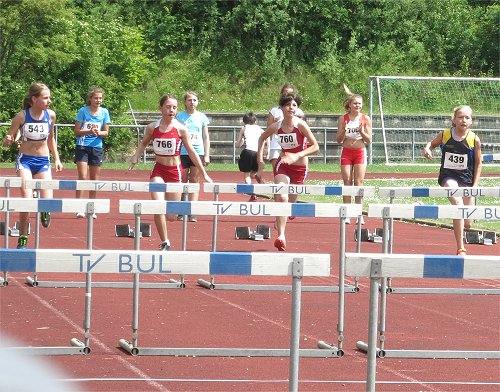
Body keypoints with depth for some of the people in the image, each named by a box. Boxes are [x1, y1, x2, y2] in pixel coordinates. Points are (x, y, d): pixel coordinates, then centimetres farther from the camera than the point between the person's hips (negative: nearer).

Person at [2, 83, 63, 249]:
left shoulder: (50, 115, -3)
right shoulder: (22, 116, -13)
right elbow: (7, 140, -4)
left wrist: (57, 159, 11)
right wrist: (8, 141, -27)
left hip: (43, 161, 3)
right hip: (25, 160, -3)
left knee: (48, 201, -12)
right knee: (27, 199, -17)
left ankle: (44, 211, 27)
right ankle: (22, 239, -2)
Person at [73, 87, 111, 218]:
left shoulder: (104, 112, 4)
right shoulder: (83, 111, -4)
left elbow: (106, 132, 7)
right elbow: (76, 131, -4)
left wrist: (99, 133, -15)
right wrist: (89, 131, -20)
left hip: (97, 148, 3)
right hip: (82, 147, -3)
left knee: (94, 179, 6)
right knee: (83, 177, -11)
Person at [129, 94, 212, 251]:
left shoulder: (181, 129, -7)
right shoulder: (152, 128, -3)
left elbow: (191, 152, 1)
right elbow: (144, 143, 17)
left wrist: (204, 174, 2)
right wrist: (135, 158, 3)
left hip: (175, 171, 0)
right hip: (158, 170, 0)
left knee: (171, 216, 3)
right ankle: (164, 243, -7)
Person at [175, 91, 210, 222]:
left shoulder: (202, 117, 9)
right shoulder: (179, 117, 5)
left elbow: (206, 138, 11)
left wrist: (207, 155, 4)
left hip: (198, 152, 1)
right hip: (183, 152, -1)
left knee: (195, 181, -1)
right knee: (182, 182, -1)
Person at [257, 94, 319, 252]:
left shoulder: (300, 125, -19)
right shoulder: (275, 127, -10)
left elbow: (315, 146, -20)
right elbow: (262, 138, 11)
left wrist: (297, 156, -30)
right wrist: (260, 159, 3)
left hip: (299, 167, 0)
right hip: (282, 166, 0)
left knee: (291, 200, 11)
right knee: (281, 198, -20)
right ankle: (281, 236, -21)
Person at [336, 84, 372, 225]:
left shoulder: (365, 119, 1)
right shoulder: (343, 119, 1)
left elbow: (369, 140, 3)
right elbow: (338, 140, 3)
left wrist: (362, 132, -15)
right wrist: (343, 130, -15)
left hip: (360, 152, 0)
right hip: (346, 152, 0)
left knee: (359, 183, -6)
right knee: (347, 182, -2)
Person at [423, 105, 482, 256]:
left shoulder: (474, 140, -6)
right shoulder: (445, 135, -6)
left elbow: (478, 163, 4)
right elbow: (432, 143, 14)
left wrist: (475, 185, -2)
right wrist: (427, 149, -10)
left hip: (467, 180, 2)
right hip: (448, 176, -2)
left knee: (467, 224, 5)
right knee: (458, 204, -30)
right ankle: (460, 249, -26)